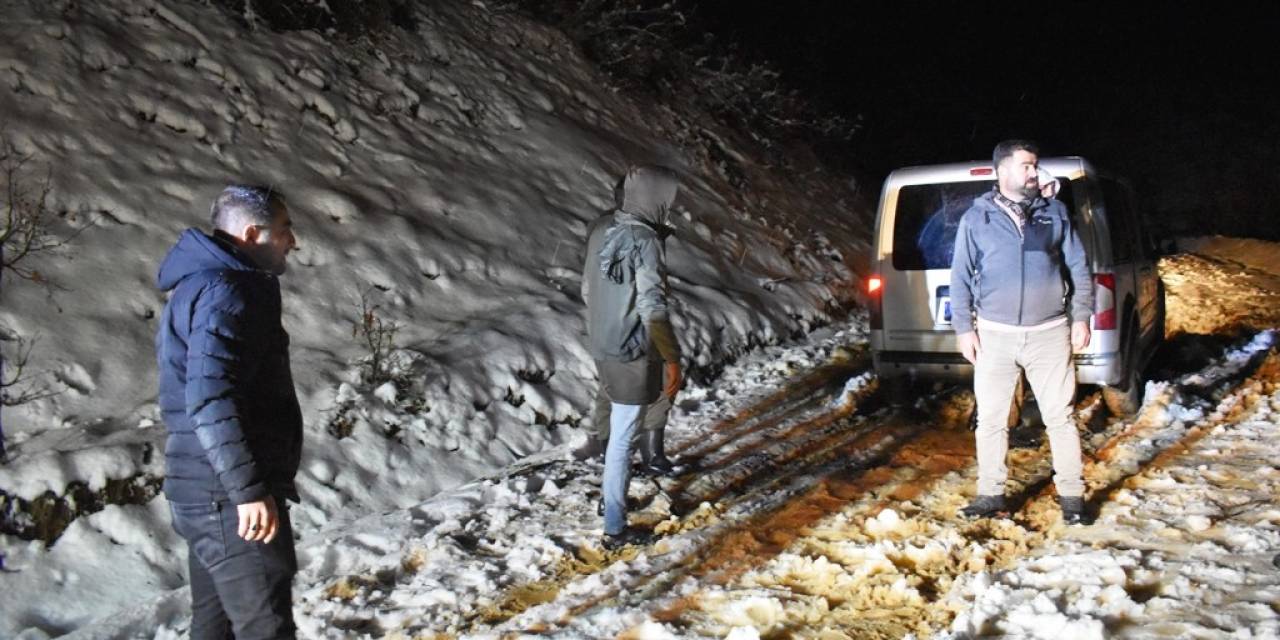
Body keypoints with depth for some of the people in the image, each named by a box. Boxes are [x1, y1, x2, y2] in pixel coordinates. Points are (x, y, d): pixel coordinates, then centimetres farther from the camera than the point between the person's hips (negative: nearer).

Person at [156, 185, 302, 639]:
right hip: (230, 498, -11)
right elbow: (210, 399, -26)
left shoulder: (203, 284, 18)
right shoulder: (224, 292, -16)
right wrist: (249, 489, -27)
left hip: (211, 493, 11)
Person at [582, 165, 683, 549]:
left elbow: (589, 288, 14)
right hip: (633, 354, -8)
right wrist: (672, 358, -16)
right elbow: (653, 308, -23)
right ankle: (615, 529, 7)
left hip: (603, 347, 8)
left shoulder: (602, 233, 4)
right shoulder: (645, 241, -21)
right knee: (622, 438, -1)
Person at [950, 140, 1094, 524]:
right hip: (995, 334, 0)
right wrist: (964, 327, -2)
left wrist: (1081, 318, 3)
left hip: (1049, 334, 1)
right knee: (990, 419, 5)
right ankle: (991, 494, 17)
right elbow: (960, 277, 4)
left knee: (1060, 417, 4)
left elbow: (1079, 268, 10)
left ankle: (1071, 494, 14)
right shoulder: (976, 218, 3)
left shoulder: (1055, 213, 7)